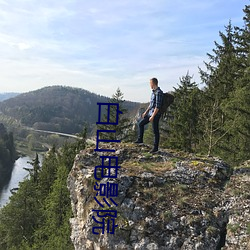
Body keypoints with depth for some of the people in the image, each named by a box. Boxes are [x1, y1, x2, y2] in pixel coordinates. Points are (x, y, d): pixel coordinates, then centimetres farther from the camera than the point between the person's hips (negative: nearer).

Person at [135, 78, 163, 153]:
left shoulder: (159, 92, -18)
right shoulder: (153, 92, 11)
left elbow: (157, 106, -22)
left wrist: (152, 116, -22)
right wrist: (145, 112, 22)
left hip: (155, 114, -10)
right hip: (150, 113, 10)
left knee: (155, 131, 0)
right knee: (141, 124, 15)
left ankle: (155, 147, 10)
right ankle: (140, 139, 26)